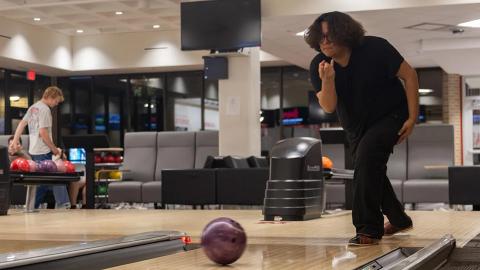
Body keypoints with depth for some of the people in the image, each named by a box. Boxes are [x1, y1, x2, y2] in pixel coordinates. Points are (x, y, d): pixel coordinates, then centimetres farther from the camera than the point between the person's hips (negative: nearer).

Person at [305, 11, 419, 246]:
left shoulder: (374, 48, -24)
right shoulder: (318, 66, -16)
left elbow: (409, 75, -16)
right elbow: (329, 107, -22)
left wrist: (412, 117, -18)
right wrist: (327, 79, -41)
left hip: (390, 116, -6)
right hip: (356, 126, 6)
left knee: (366, 158, -28)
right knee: (371, 172, 18)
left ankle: (368, 229, -23)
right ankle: (398, 219, 44)